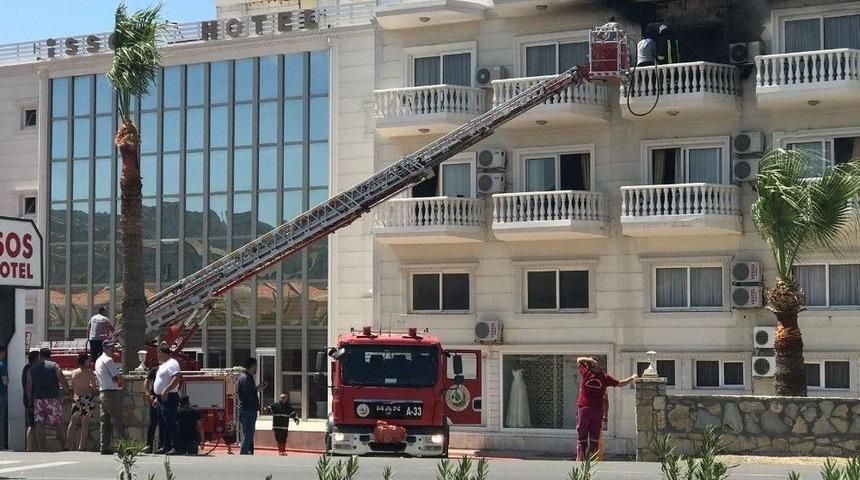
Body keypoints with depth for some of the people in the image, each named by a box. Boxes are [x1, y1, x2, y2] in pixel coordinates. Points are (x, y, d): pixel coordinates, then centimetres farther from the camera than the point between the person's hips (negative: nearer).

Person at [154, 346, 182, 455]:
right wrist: (157, 397, 24)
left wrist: (165, 391, -29)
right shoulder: (163, 365, 20)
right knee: (163, 425, 13)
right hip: (162, 399, 11)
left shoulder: (172, 364, -13)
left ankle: (175, 447, -12)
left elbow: (177, 379, -26)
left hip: (169, 398, -11)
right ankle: (166, 446, 18)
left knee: (171, 424, -11)